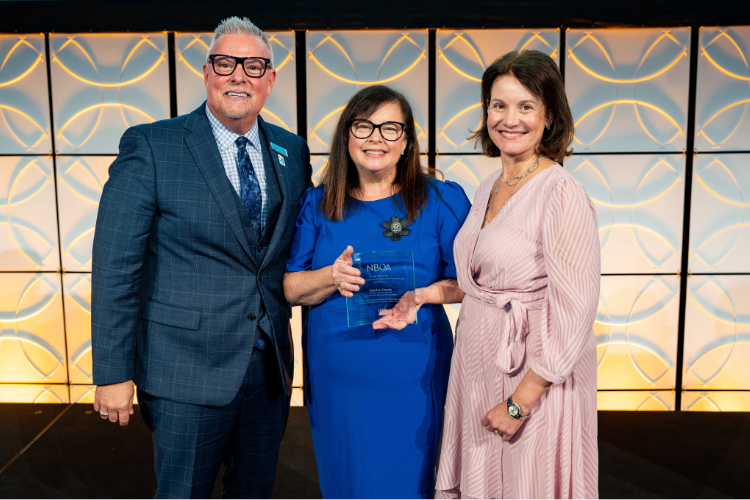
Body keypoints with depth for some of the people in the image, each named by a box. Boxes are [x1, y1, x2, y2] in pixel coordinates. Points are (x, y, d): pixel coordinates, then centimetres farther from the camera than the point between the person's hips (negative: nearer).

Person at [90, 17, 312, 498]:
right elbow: (115, 267, -11)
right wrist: (113, 373, -11)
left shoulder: (292, 151, 5)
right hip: (188, 372, -4)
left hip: (271, 368, 5)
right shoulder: (150, 146, -9)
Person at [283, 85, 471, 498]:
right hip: (335, 377, 2)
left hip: (412, 376, -2)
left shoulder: (441, 201, -2)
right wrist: (332, 278, -18)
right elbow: (289, 287, 1)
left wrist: (423, 296, -21)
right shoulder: (317, 205, 3)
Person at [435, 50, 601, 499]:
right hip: (478, 371, 7)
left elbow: (573, 312, -20)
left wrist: (521, 400, -18)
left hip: (535, 380, -7)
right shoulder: (489, 189, 8)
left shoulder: (562, 194, -17)